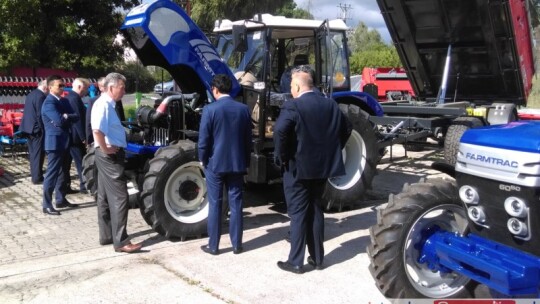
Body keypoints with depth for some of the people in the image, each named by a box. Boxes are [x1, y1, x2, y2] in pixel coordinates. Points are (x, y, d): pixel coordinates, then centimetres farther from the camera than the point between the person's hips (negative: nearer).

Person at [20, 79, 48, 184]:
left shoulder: (30, 94, 14)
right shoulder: (41, 96, -16)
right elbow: (40, 115, -20)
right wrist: (43, 129, -14)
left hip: (28, 127, 10)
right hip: (36, 129, -10)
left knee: (33, 153, 16)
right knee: (38, 154, -3)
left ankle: (34, 174, 25)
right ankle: (37, 178, -1)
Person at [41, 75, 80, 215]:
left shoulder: (64, 101, 13)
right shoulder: (49, 103, -14)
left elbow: (76, 117, 6)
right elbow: (60, 120, -26)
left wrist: (66, 116, -12)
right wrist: (68, 117, -6)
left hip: (64, 141, 9)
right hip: (54, 142, -9)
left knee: (62, 172, 15)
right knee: (52, 174, -5)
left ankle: (61, 200, 25)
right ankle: (47, 205, 0)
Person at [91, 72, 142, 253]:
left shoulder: (108, 104, 15)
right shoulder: (103, 104, -16)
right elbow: (97, 130, -31)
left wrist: (107, 149, 13)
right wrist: (105, 149, -21)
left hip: (110, 155, 11)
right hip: (110, 156, -11)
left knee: (106, 196, 14)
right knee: (119, 197, -9)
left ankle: (106, 236, 24)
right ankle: (121, 241, -6)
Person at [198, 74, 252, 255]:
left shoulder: (210, 109, -11)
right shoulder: (243, 109, 1)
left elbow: (204, 139, -10)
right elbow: (248, 138, 6)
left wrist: (202, 159, 5)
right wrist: (246, 161, 15)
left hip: (215, 163, -3)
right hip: (237, 163, 3)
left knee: (215, 205, 5)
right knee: (236, 204, 9)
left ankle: (213, 245, 12)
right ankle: (236, 245, 15)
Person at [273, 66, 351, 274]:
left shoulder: (292, 106, -14)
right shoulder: (330, 105, 7)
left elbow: (280, 131, -29)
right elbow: (346, 128, 15)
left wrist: (282, 157, -16)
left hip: (297, 168, -6)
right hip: (322, 166, 6)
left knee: (298, 214, 2)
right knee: (315, 211, 16)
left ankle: (295, 262, 10)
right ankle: (317, 258, 23)